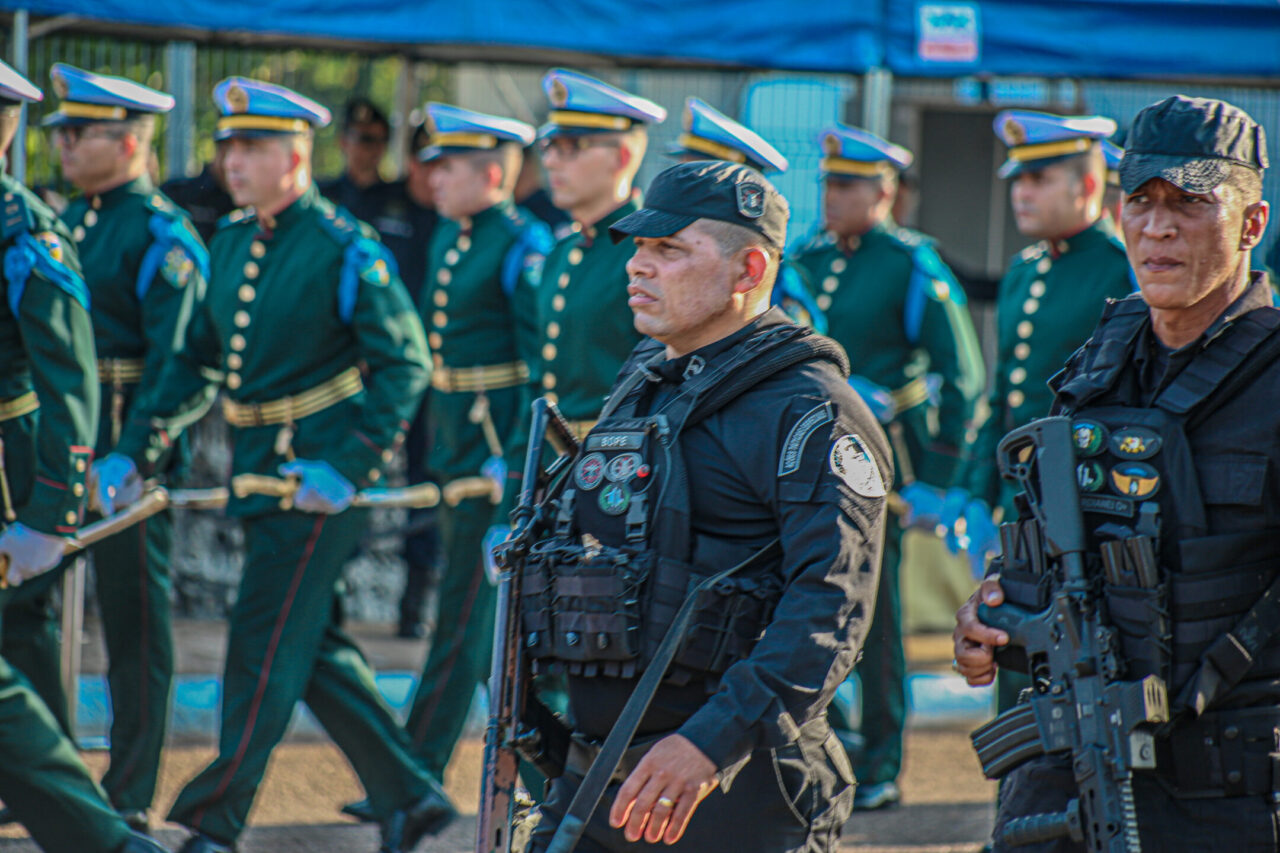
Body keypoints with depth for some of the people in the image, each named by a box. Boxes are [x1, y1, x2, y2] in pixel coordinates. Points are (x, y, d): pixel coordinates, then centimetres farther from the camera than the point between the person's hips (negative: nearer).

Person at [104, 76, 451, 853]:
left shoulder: (345, 251, -13)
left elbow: (405, 365, -15)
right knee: (316, 645, 11)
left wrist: (348, 468, -21)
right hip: (260, 469, 8)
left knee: (265, 643, -5)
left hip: (318, 474, -8)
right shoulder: (232, 242, 10)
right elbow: (197, 353, 17)